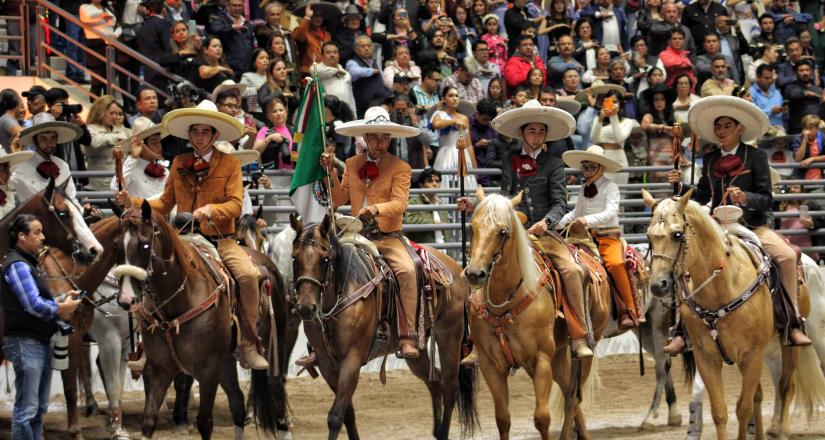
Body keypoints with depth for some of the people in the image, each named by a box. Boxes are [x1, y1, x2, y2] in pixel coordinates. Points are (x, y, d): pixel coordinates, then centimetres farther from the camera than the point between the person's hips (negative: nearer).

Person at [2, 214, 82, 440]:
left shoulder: (29, 264, 17)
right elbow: (34, 305, -22)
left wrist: (64, 300, 2)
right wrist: (62, 309, -8)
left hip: (41, 342, 10)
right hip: (26, 343, -10)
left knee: (40, 408, 14)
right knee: (26, 409, -9)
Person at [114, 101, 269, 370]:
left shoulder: (230, 164, 5)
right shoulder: (179, 163, 14)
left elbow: (235, 205, -5)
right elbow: (165, 204, 17)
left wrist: (211, 209, -24)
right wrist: (133, 203, 2)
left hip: (220, 239, -2)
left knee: (248, 274, -29)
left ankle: (248, 346, -17)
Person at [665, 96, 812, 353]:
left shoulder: (756, 157, 1)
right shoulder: (709, 161, 13)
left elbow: (767, 199, -4)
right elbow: (701, 197, 18)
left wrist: (745, 197, -23)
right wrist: (680, 185, 2)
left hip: (753, 226, -3)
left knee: (787, 255, -27)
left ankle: (794, 325, -18)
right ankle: (683, 332, -10)